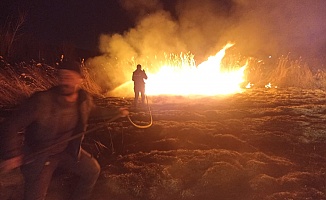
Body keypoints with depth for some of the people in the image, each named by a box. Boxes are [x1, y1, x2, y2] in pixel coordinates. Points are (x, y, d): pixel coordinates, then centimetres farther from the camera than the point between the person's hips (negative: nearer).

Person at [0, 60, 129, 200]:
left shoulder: (85, 99, -14)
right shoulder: (41, 101, -33)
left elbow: (92, 110, 13)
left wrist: (114, 113, 9)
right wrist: (12, 154, -28)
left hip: (68, 150, 5)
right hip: (39, 156, -5)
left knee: (93, 170, 11)